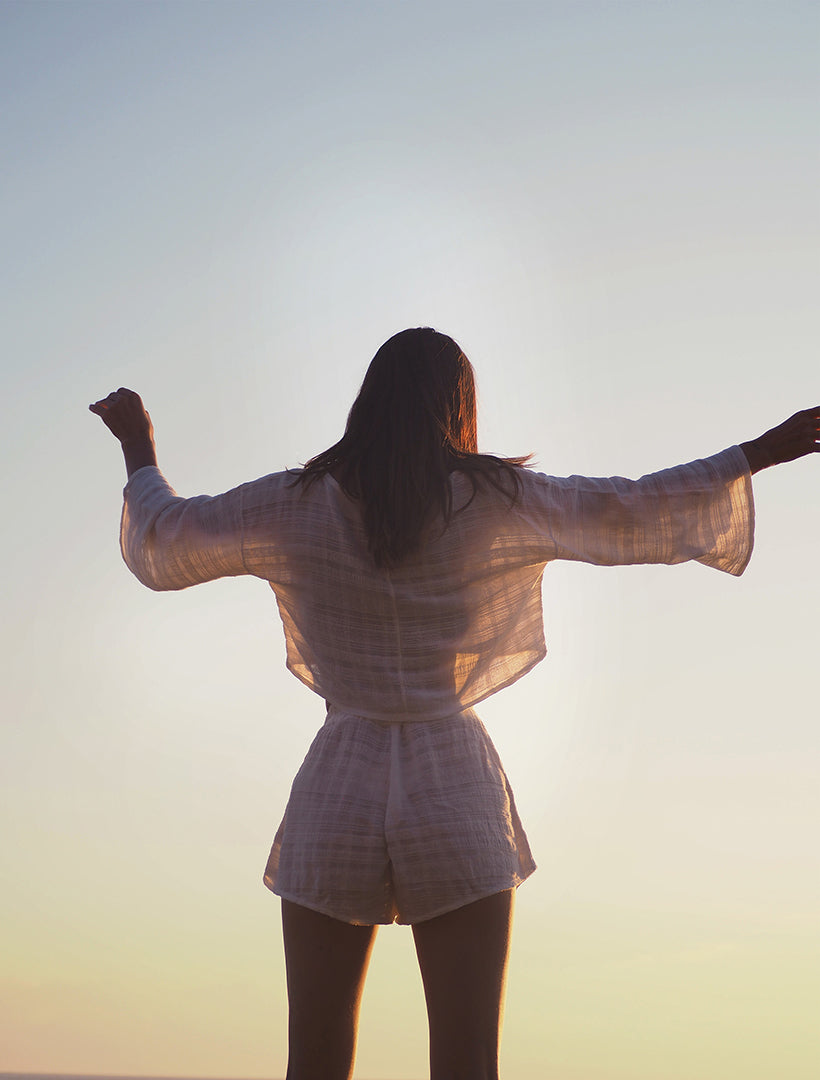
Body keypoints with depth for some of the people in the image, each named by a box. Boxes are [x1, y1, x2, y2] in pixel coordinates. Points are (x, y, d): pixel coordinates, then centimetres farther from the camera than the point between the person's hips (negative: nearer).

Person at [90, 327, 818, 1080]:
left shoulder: (295, 506, 2)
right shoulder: (499, 502, -1)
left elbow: (163, 543, 15)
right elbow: (639, 515, 5)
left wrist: (138, 445, 33)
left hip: (338, 792, 1)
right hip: (455, 795, -1)